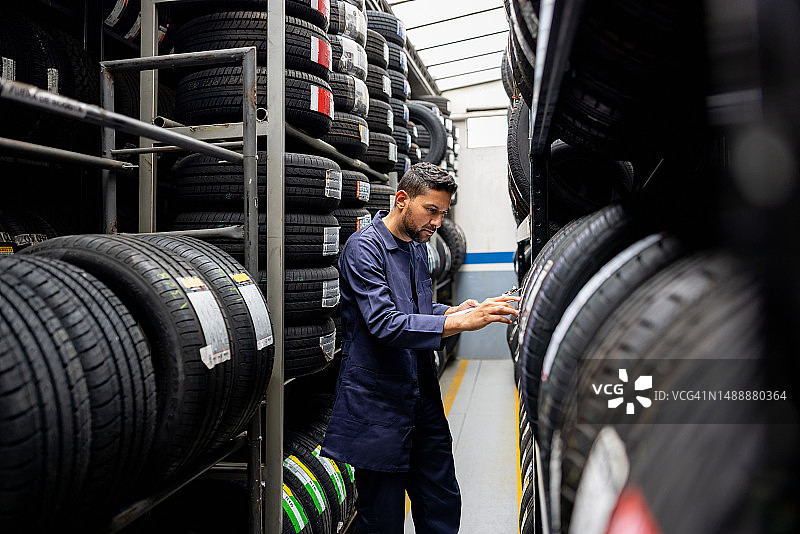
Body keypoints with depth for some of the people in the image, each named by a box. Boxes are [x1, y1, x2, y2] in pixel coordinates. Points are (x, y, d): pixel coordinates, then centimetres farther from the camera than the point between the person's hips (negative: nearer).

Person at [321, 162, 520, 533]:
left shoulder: (417, 247, 14)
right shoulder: (364, 248, -14)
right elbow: (385, 324, -24)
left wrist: (453, 311, 3)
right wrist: (461, 322, -29)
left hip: (423, 400, 8)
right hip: (378, 403, -8)